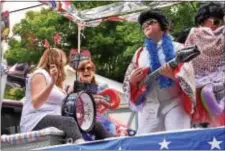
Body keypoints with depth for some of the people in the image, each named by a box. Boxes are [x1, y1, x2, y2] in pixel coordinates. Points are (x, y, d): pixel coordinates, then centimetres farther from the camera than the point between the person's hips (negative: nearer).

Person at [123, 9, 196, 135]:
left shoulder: (177, 48, 8)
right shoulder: (140, 53, 20)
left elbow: (187, 75, -5)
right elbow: (128, 80, 18)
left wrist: (173, 75, -26)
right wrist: (133, 80, -6)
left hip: (174, 103, -4)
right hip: (149, 107, 4)